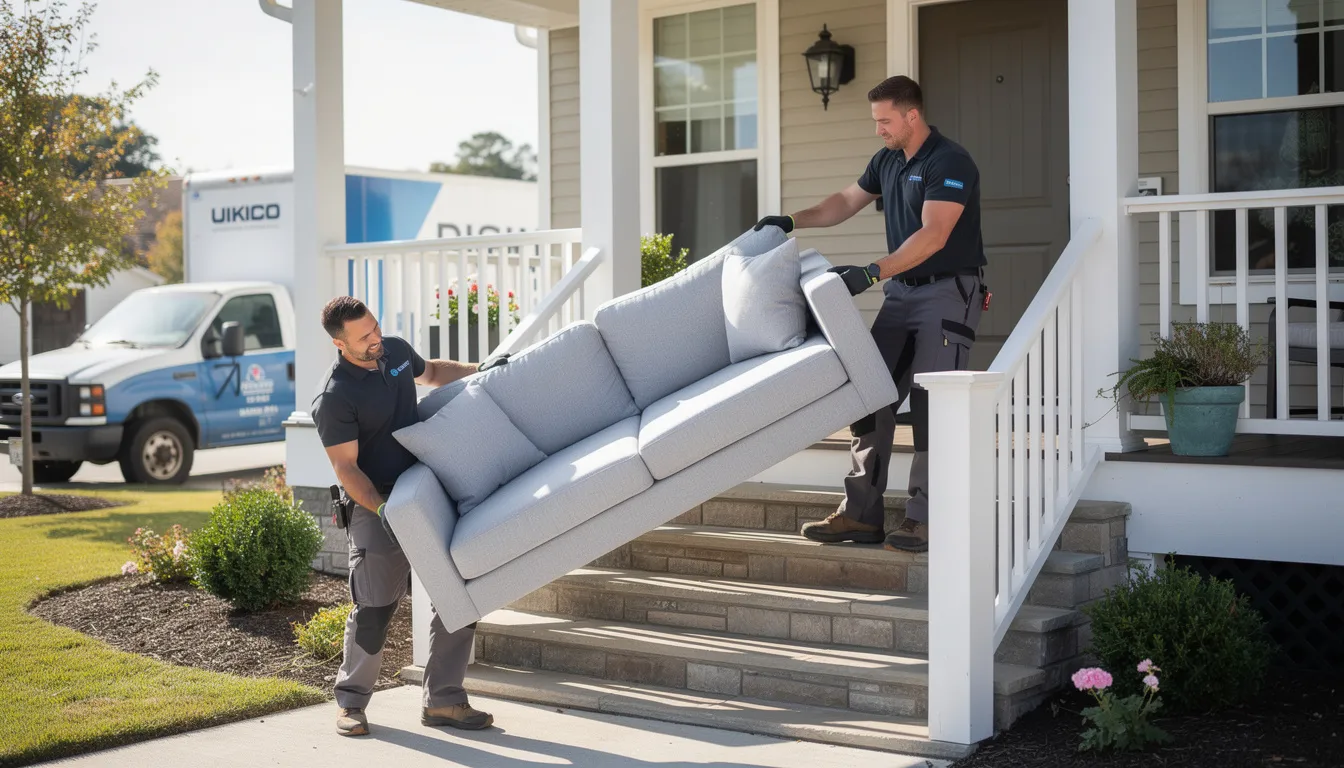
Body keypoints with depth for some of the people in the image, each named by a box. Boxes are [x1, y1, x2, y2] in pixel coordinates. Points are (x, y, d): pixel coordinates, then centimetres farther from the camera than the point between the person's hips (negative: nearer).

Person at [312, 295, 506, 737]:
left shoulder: (395, 350, 4)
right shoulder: (334, 398, -17)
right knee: (375, 607, -6)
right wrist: (382, 510, -27)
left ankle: (442, 700, 12)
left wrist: (479, 370, 18)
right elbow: (346, 468, -16)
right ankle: (350, 701, 17)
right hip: (375, 505, -7)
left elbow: (431, 372, 28)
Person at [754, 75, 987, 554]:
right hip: (901, 292, 8)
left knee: (929, 402, -11)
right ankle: (861, 514, 6)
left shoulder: (950, 163, -15)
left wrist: (872, 273, -32)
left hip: (949, 292, -8)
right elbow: (846, 202, 25)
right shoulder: (887, 161, 12)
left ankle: (924, 519, -6)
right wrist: (791, 222, 12)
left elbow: (933, 235, -25)